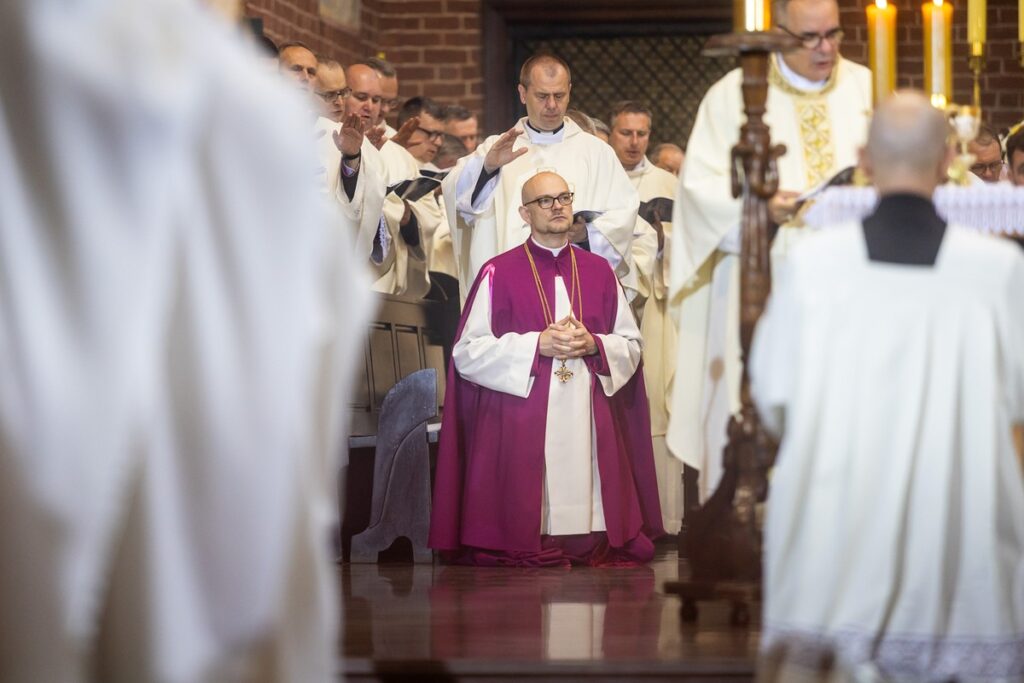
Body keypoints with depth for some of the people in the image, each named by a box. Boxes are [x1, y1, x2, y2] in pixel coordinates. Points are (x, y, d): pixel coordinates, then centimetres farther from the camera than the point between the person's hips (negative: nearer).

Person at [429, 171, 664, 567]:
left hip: (590, 425, 3)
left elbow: (631, 345, 14)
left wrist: (594, 345, -7)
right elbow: (467, 353, -4)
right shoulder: (499, 274, 1)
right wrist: (538, 345, -12)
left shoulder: (599, 272, 13)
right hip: (521, 426, -3)